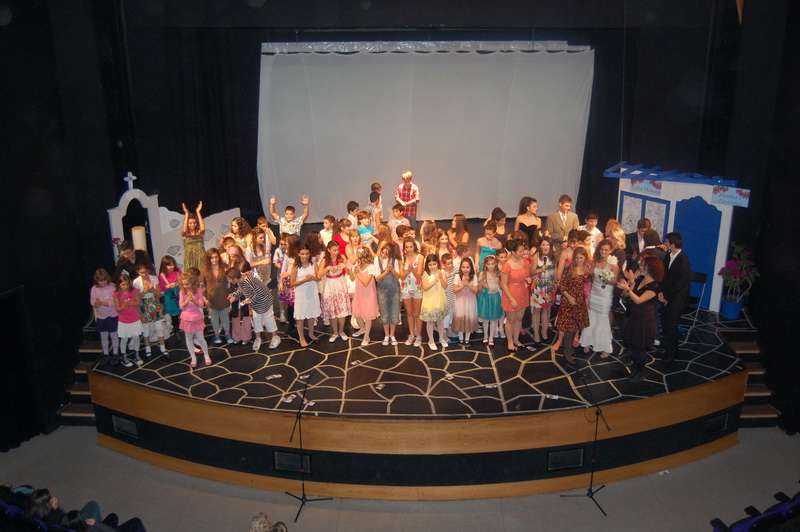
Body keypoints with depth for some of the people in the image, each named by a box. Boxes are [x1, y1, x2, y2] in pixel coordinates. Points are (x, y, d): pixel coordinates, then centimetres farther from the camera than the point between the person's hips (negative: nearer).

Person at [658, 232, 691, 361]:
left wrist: (666, 297, -12)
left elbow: (679, 284, -19)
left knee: (671, 326, 2)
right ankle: (667, 347, 31)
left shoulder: (683, 262, -22)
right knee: (664, 323, 14)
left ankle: (671, 353, 17)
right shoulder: (669, 257, 2)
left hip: (676, 300, -7)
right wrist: (661, 292, -1)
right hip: (667, 297, 7)